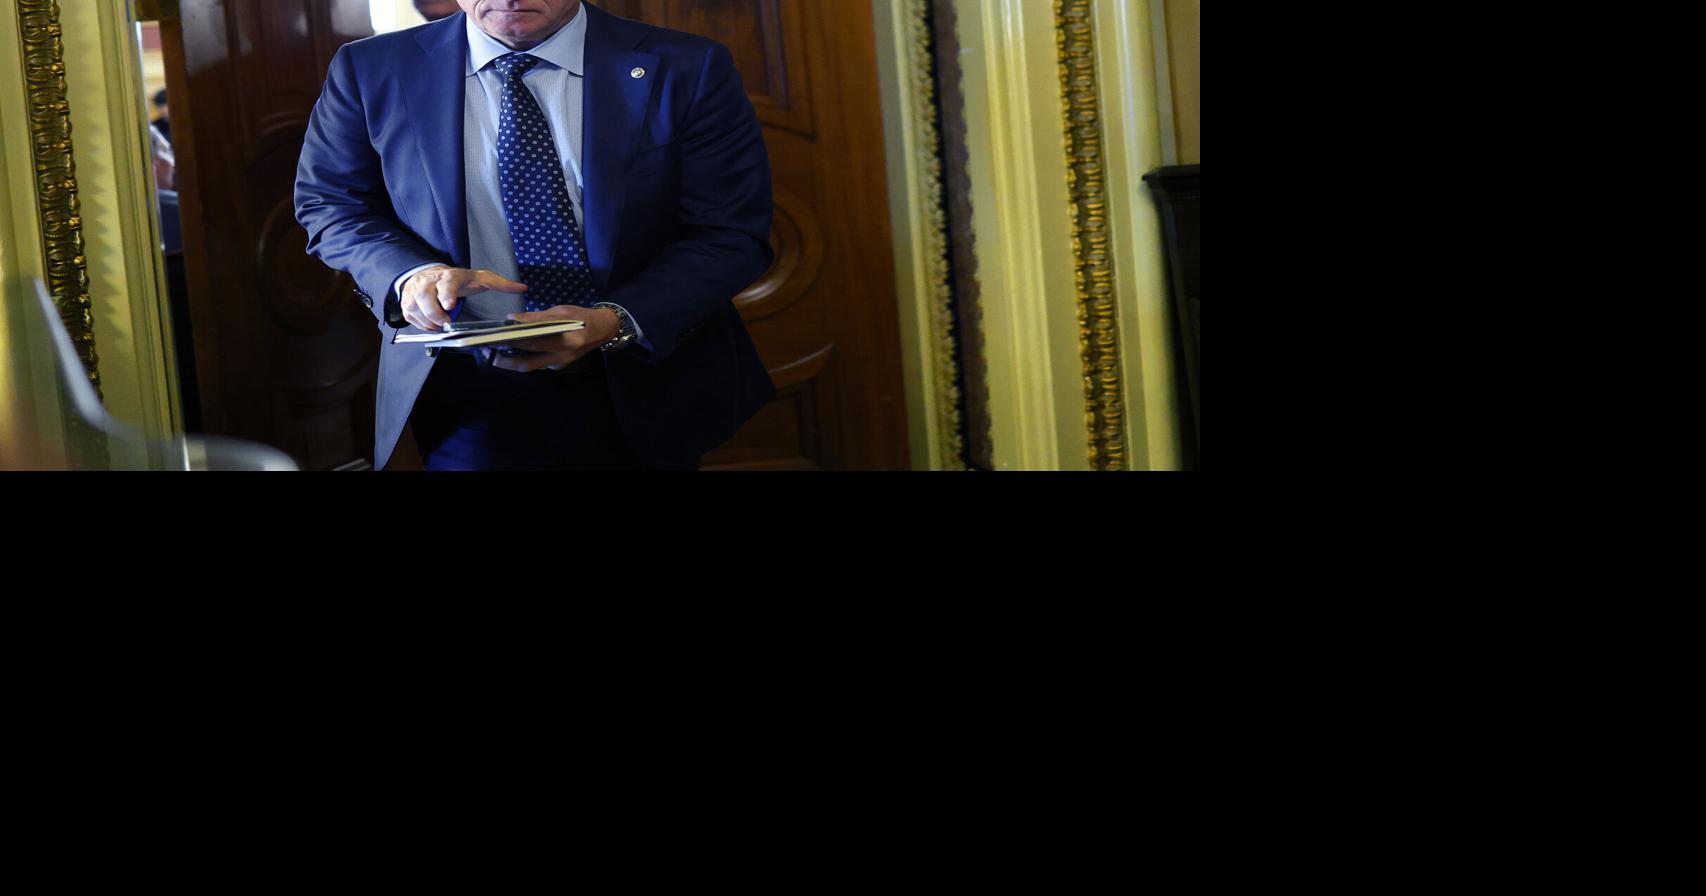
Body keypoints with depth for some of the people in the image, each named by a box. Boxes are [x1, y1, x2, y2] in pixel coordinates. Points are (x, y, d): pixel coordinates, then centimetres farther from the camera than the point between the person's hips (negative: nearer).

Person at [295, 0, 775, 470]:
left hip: (641, 387, 1)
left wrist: (615, 323, -27)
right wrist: (410, 274, -19)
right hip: (469, 395, 0)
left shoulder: (687, 70, -10)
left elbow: (732, 234, -9)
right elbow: (329, 203, 4)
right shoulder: (371, 71, -5)